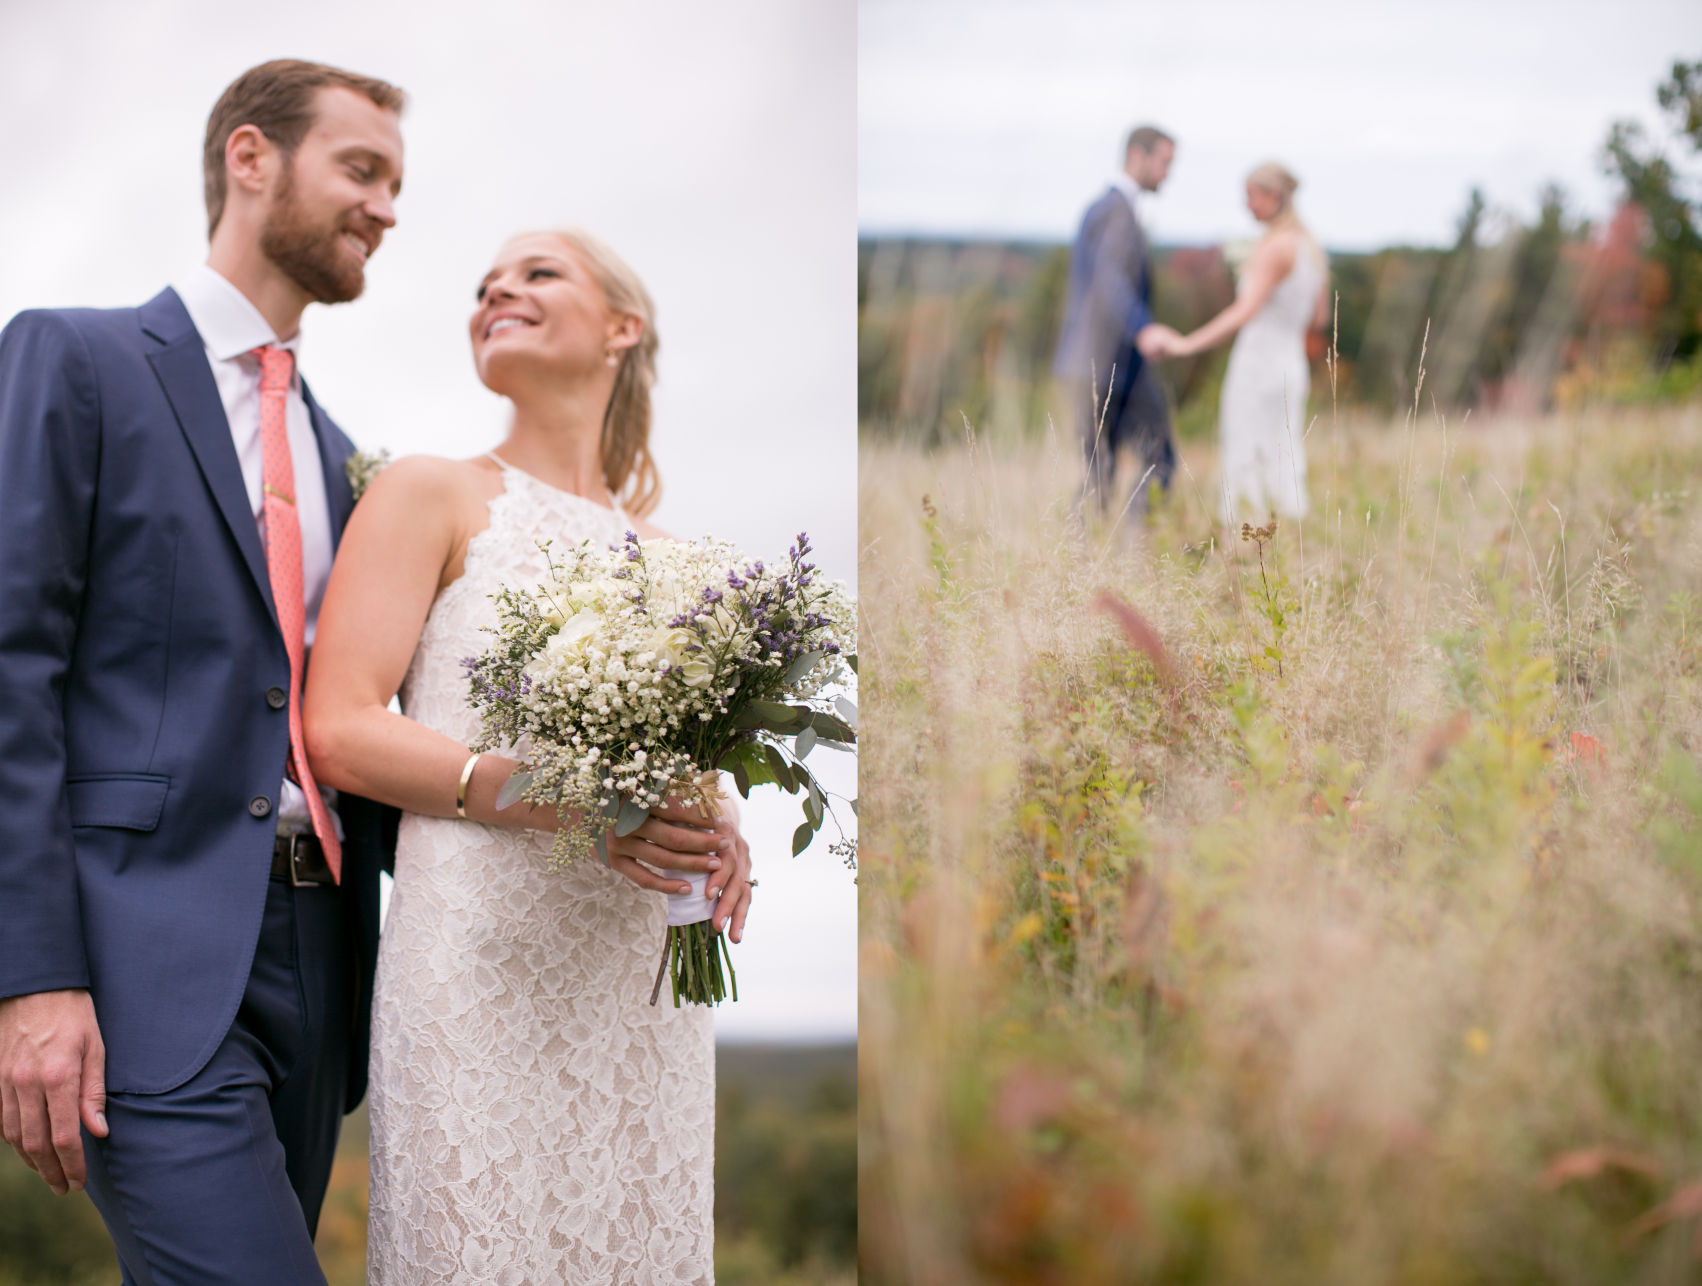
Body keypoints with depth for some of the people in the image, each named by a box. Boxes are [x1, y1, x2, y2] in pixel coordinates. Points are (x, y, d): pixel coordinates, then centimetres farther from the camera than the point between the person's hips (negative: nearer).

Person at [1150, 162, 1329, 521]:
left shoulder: (1275, 247, -15)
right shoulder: (1309, 246, 12)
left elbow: (1245, 312, -25)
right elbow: (1319, 316, 19)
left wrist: (1189, 343, -28)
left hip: (1258, 366, -9)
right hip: (1291, 367, 9)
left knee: (1251, 475, -6)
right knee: (1282, 475, 9)